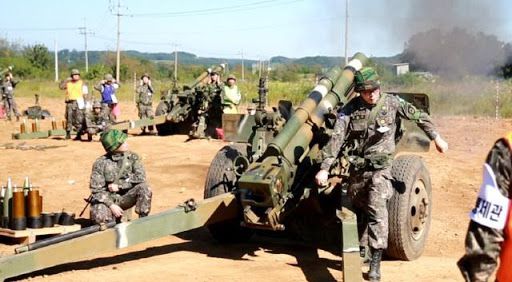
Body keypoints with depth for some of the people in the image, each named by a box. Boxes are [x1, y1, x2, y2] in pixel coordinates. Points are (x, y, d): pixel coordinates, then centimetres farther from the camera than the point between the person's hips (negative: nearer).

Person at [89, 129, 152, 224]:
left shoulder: (132, 157, -3)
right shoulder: (100, 163, -11)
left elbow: (141, 177, -13)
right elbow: (96, 190, -11)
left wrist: (119, 185, -18)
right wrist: (111, 205, -22)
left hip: (125, 197, 2)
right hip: (107, 198, -2)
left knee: (144, 188, -25)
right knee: (99, 218, -33)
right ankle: (114, 220, 2)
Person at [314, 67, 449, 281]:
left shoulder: (392, 103, -5)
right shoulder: (350, 109, -6)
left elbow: (419, 117, 8)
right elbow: (336, 139, -11)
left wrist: (436, 138, 14)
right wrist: (325, 168, -17)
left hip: (380, 167, -2)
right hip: (356, 168, 2)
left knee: (377, 210, -14)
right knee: (359, 211, 14)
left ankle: (375, 264, -12)